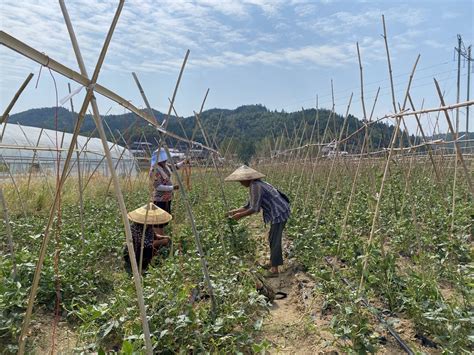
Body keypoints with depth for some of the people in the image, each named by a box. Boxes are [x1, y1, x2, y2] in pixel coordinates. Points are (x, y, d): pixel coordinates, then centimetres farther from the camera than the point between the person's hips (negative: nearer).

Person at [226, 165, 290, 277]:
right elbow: (250, 205, 17)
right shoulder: (255, 185, 11)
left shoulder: (255, 186, -20)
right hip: (278, 212, 10)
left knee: (275, 240, -4)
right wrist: (235, 211, 12)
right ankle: (273, 262, 34)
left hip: (279, 213, -10)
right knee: (272, 238, 20)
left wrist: (240, 215, -9)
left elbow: (254, 209, -20)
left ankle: (274, 270, 2)